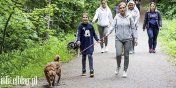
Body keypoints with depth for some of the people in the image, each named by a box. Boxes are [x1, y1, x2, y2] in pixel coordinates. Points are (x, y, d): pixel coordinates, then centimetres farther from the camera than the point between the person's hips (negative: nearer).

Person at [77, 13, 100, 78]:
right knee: (84, 57, 10)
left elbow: (94, 34, 13)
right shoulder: (80, 26, -3)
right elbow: (78, 34, -10)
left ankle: (91, 71, -7)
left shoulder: (90, 26, 3)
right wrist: (78, 40, -27)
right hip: (83, 44, 0)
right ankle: (83, 70, 23)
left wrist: (97, 40, 5)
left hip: (90, 44, 0)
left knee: (90, 56, -9)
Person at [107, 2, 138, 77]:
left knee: (126, 55, 5)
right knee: (118, 54, -15)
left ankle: (125, 70, 21)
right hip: (118, 39, -1)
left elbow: (133, 28, 7)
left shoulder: (129, 17, 2)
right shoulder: (117, 17, 1)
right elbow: (113, 26, -5)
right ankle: (118, 66, 15)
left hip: (127, 39, 1)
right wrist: (108, 33, -22)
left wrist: (135, 38, 5)